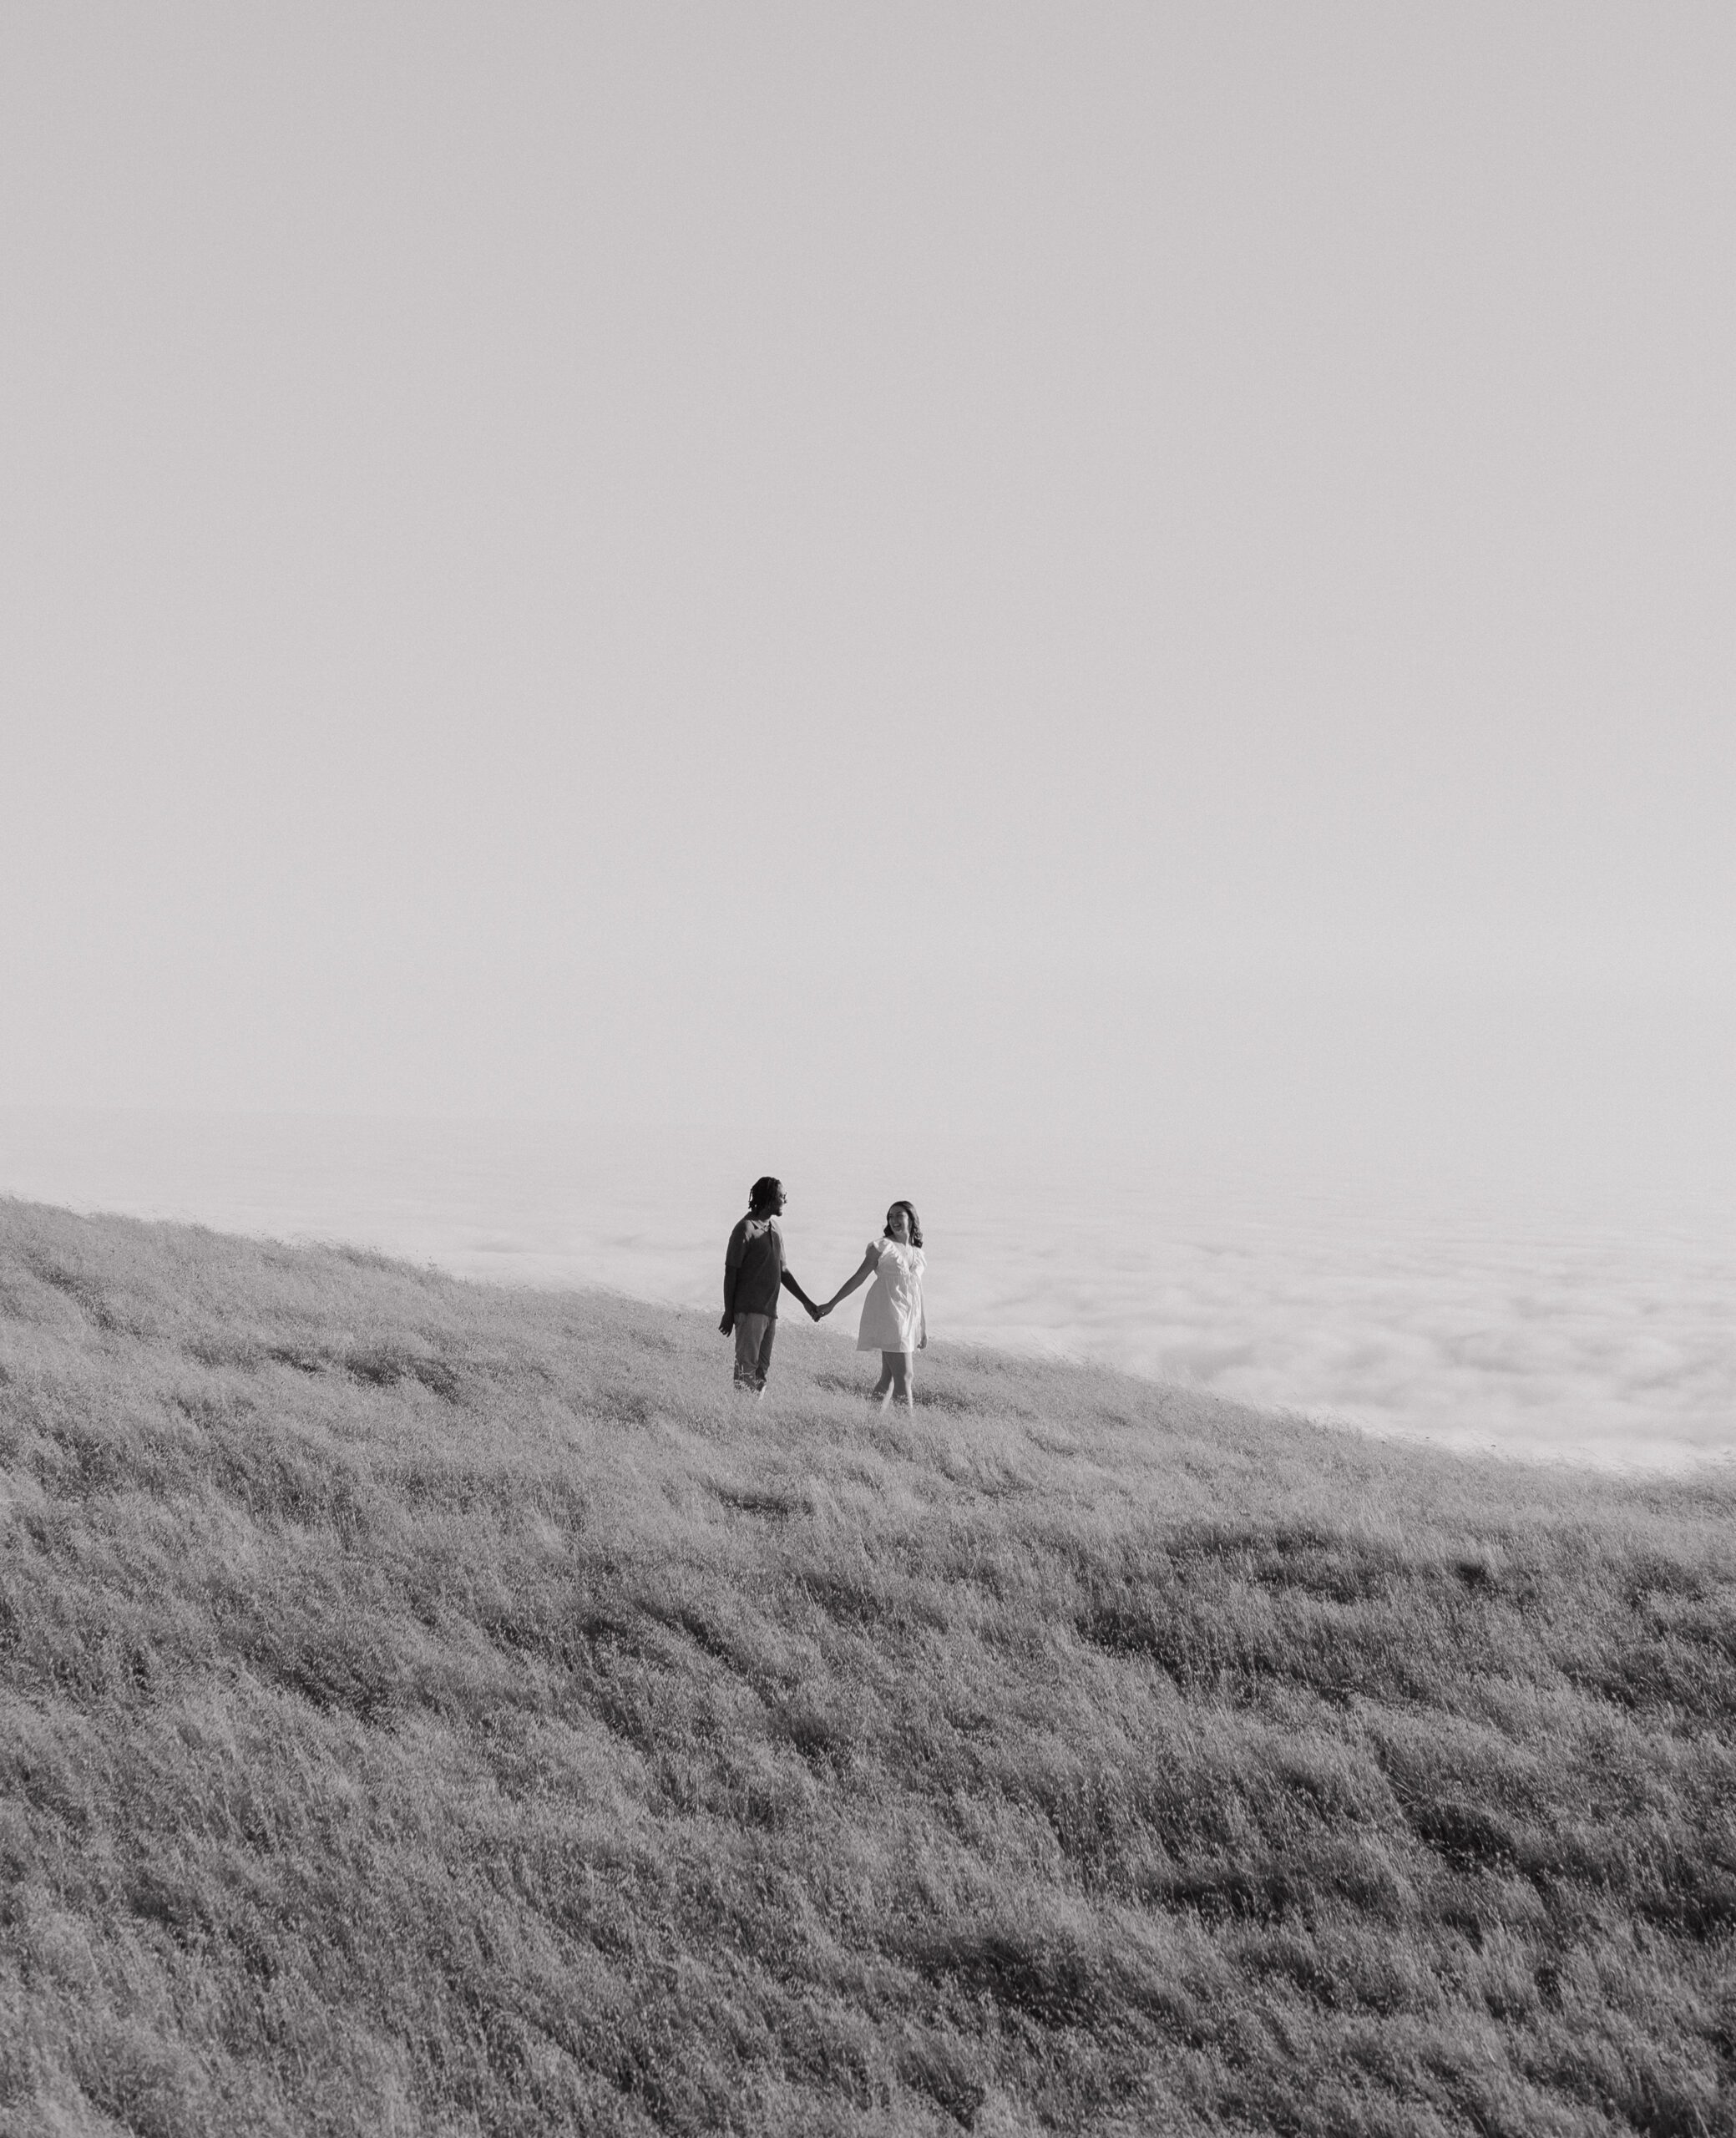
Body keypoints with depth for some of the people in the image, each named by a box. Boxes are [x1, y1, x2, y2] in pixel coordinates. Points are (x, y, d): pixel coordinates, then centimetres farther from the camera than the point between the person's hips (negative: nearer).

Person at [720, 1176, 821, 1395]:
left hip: (769, 1312, 8)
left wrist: (807, 1302, 18)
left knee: (762, 1369, 7)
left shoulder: (776, 1229, 14)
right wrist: (728, 1313, -10)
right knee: (747, 1368, -10)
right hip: (749, 1311, -8)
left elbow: (783, 1271, 20)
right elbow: (730, 1273, -8)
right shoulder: (745, 1229, -10)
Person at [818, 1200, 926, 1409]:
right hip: (889, 1316, -6)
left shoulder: (917, 1253, 14)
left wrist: (923, 1329, 19)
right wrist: (831, 1304, 1)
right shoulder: (882, 1247, -2)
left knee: (889, 1378, 5)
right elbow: (858, 1278, 2)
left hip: (910, 1320, 6)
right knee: (904, 1377, -11)